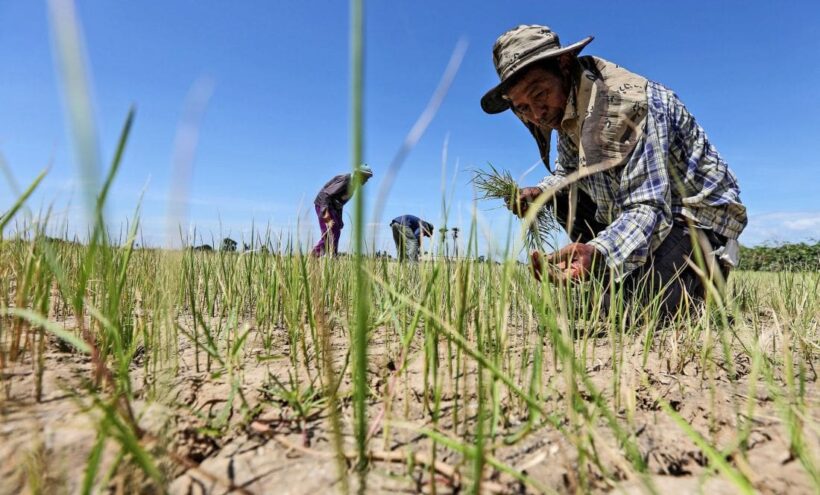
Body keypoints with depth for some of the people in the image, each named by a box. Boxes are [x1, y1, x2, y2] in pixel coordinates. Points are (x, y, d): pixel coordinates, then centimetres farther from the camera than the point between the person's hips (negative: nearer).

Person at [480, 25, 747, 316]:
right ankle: (610, 275, 2)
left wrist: (596, 252, -51)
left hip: (697, 213, -9)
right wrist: (539, 194, -9)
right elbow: (566, 173, 13)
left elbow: (648, 209, -33)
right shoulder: (567, 107, -1)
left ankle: (700, 274, 5)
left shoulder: (625, 102, -27)